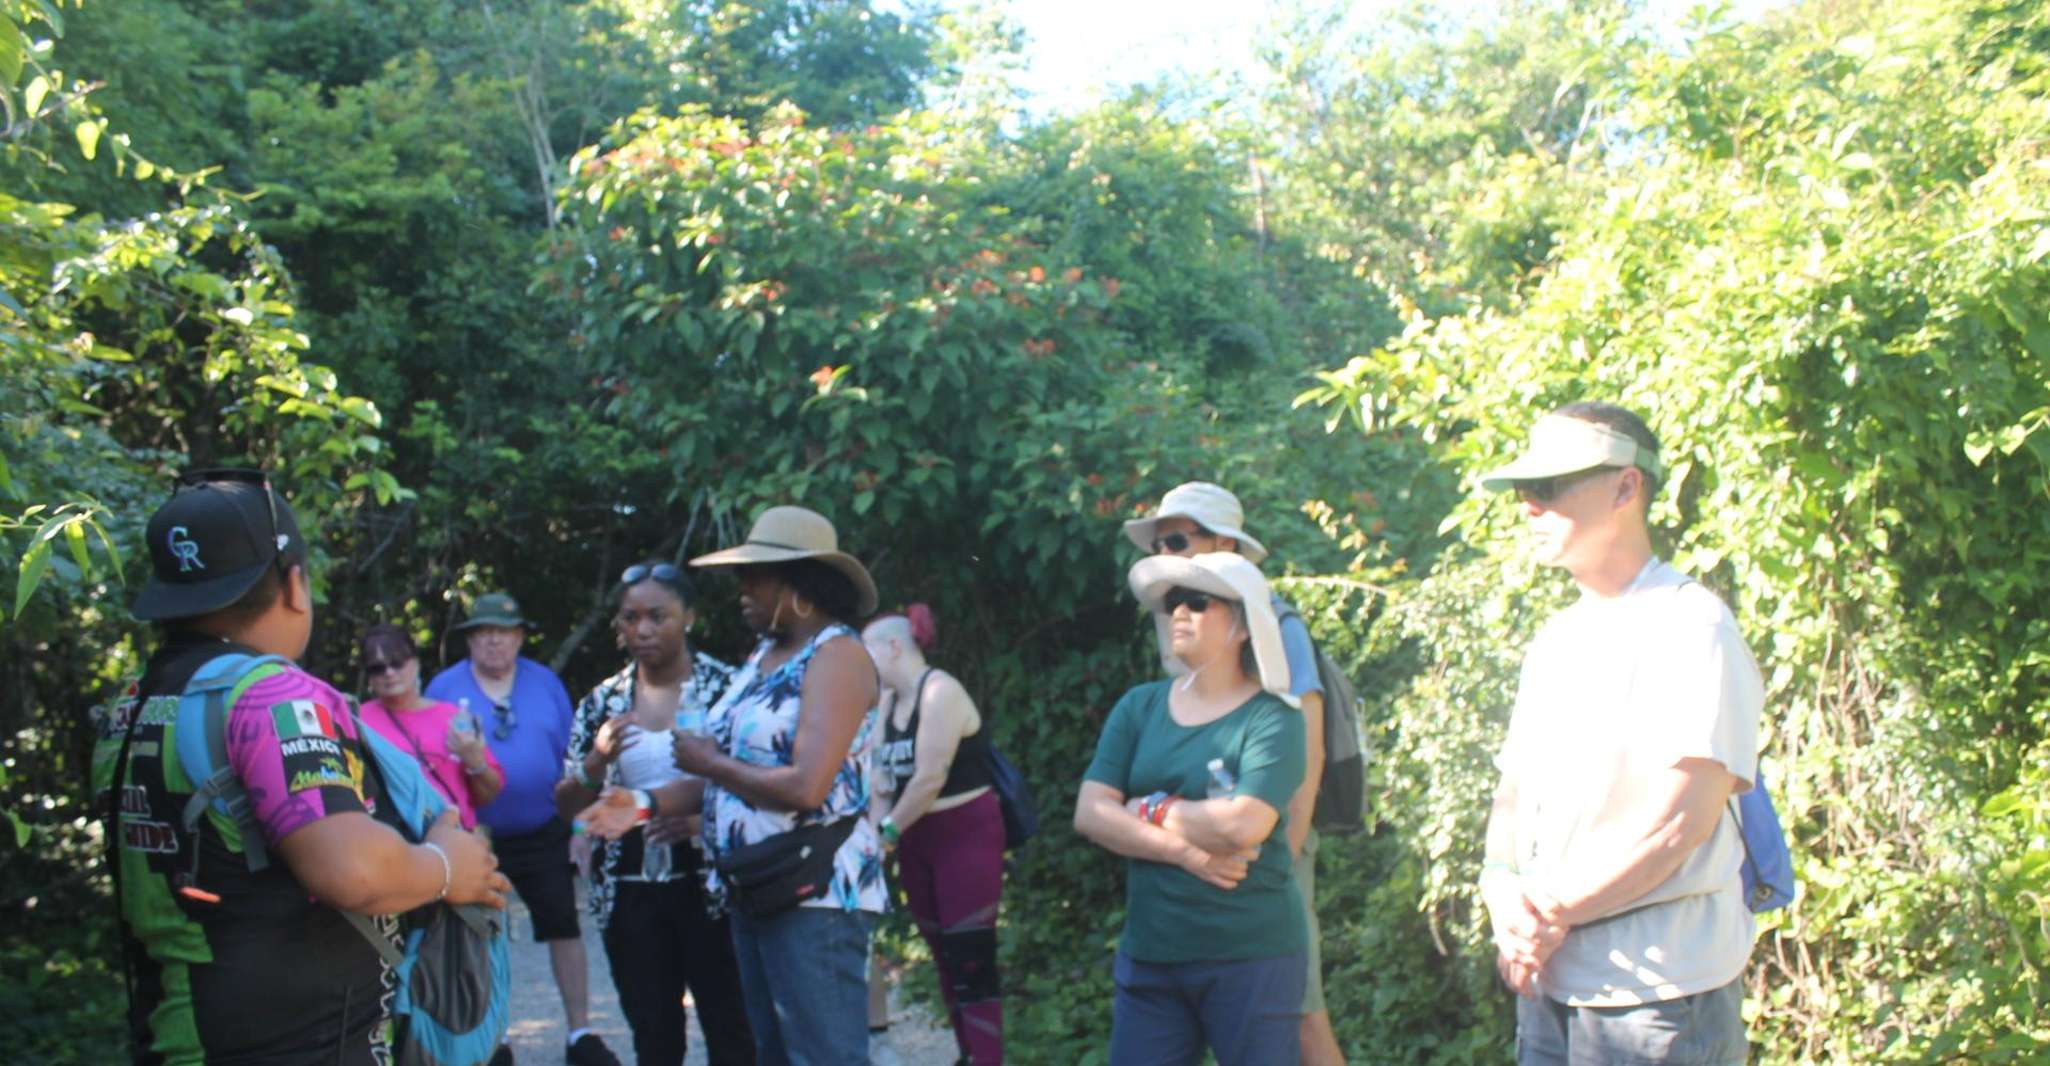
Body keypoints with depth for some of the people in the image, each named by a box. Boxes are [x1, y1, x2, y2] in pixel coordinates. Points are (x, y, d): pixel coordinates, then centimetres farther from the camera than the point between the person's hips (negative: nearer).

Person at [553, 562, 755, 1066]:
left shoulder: (726, 688, -3)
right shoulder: (602, 703, 8)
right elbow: (567, 806, 10)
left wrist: (701, 817, -21)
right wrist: (597, 762, -11)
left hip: (709, 887, -4)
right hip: (630, 896, 4)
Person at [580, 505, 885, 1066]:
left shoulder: (836, 654, -15)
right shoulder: (762, 654, 13)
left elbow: (806, 787, -25)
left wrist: (709, 762, -11)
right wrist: (647, 802, 1)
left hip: (817, 895, -10)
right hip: (756, 893, 10)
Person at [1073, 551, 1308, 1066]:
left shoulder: (1271, 718, -8)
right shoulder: (1139, 706, 6)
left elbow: (1244, 825, -22)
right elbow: (1090, 813, -2)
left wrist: (1153, 811, -7)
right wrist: (1183, 850, -15)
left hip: (1250, 956, -4)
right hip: (1149, 953, 5)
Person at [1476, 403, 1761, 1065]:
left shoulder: (1689, 625, -11)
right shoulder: (1555, 641, 15)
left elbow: (1679, 818, -18)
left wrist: (1550, 911, -13)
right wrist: (1502, 888, -6)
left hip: (1658, 991, -7)